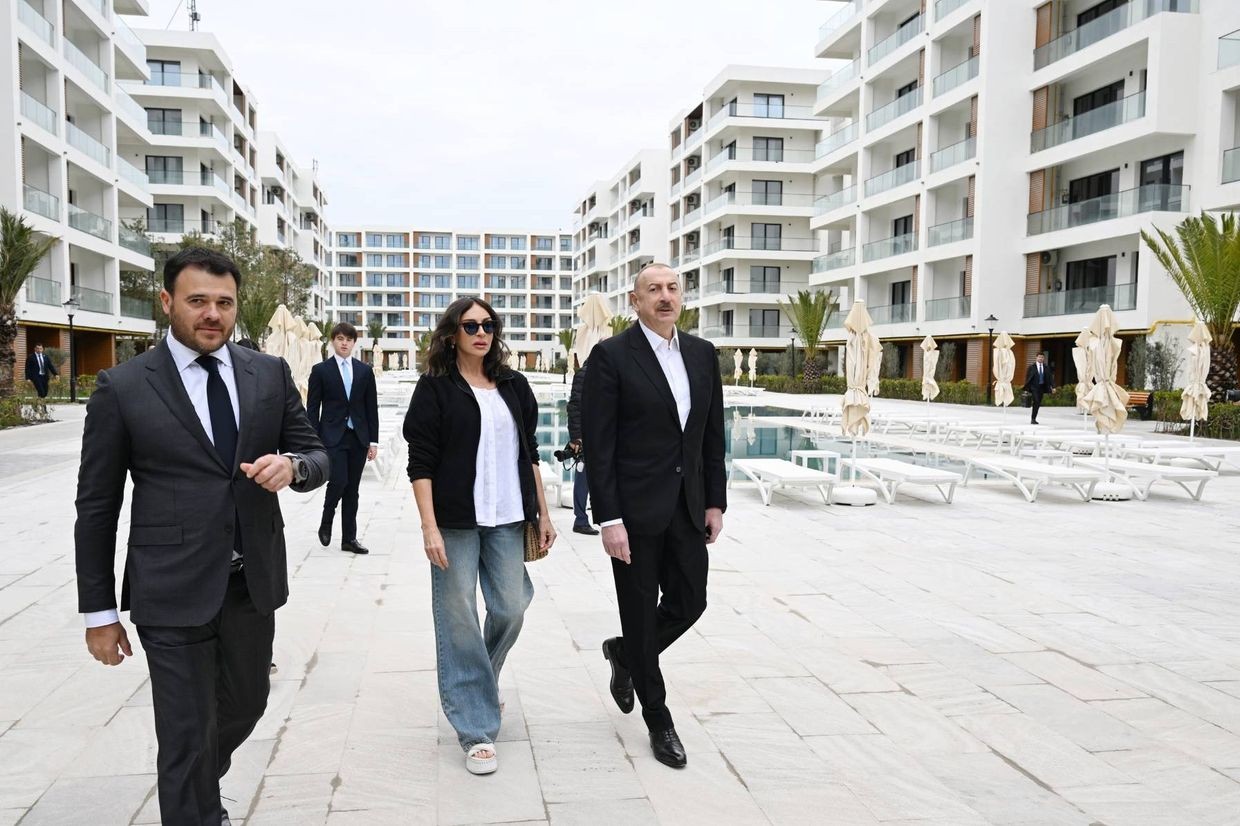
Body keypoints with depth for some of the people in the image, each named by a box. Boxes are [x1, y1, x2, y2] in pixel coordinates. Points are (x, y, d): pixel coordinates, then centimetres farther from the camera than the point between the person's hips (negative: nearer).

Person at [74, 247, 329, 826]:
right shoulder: (122, 388, -5)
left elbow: (317, 457, 7)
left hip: (254, 581, 4)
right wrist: (99, 612, 0)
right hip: (174, 590, -4)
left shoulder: (270, 374, 4)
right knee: (187, 734, 3)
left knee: (247, 702, 22)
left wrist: (293, 465, -18)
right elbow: (96, 507, -1)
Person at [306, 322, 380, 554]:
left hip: (358, 438, 3)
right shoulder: (320, 370, 1)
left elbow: (371, 407, 8)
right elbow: (312, 409, 0)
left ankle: (349, 538, 14)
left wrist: (373, 441, 3)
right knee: (338, 481, -15)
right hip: (332, 437, -3)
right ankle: (326, 524, 12)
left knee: (352, 489, 6)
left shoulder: (365, 370, 8)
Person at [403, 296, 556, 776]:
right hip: (455, 522, -4)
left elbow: (529, 453, 14)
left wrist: (543, 513, 11)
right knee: (459, 620, -1)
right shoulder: (435, 388, -2)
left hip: (507, 520, 4)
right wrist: (429, 527, -13)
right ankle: (476, 729, 10)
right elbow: (421, 463, -6)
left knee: (510, 611, 6)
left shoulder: (513, 386, 11)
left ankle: (477, 683, 36)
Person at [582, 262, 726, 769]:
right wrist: (609, 519, -16)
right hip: (635, 511, -5)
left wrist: (715, 501, 7)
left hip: (687, 508, 5)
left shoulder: (702, 354, 8)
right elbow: (598, 444, -12)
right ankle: (658, 720, 26)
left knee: (690, 603, 10)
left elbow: (713, 434, 11)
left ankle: (624, 654, 40)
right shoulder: (611, 356, -9)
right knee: (641, 616, 6)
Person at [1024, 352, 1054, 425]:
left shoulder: (1045, 368, 7)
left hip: (1042, 387, 4)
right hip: (1034, 387, -4)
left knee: (1038, 404, 7)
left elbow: (1049, 378, 4)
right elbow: (1027, 378, 0)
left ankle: (1033, 419, 18)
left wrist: (1053, 387, -6)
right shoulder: (1032, 367, -1)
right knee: (1036, 402, -17)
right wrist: (1027, 388, -5)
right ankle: (1033, 419, -12)